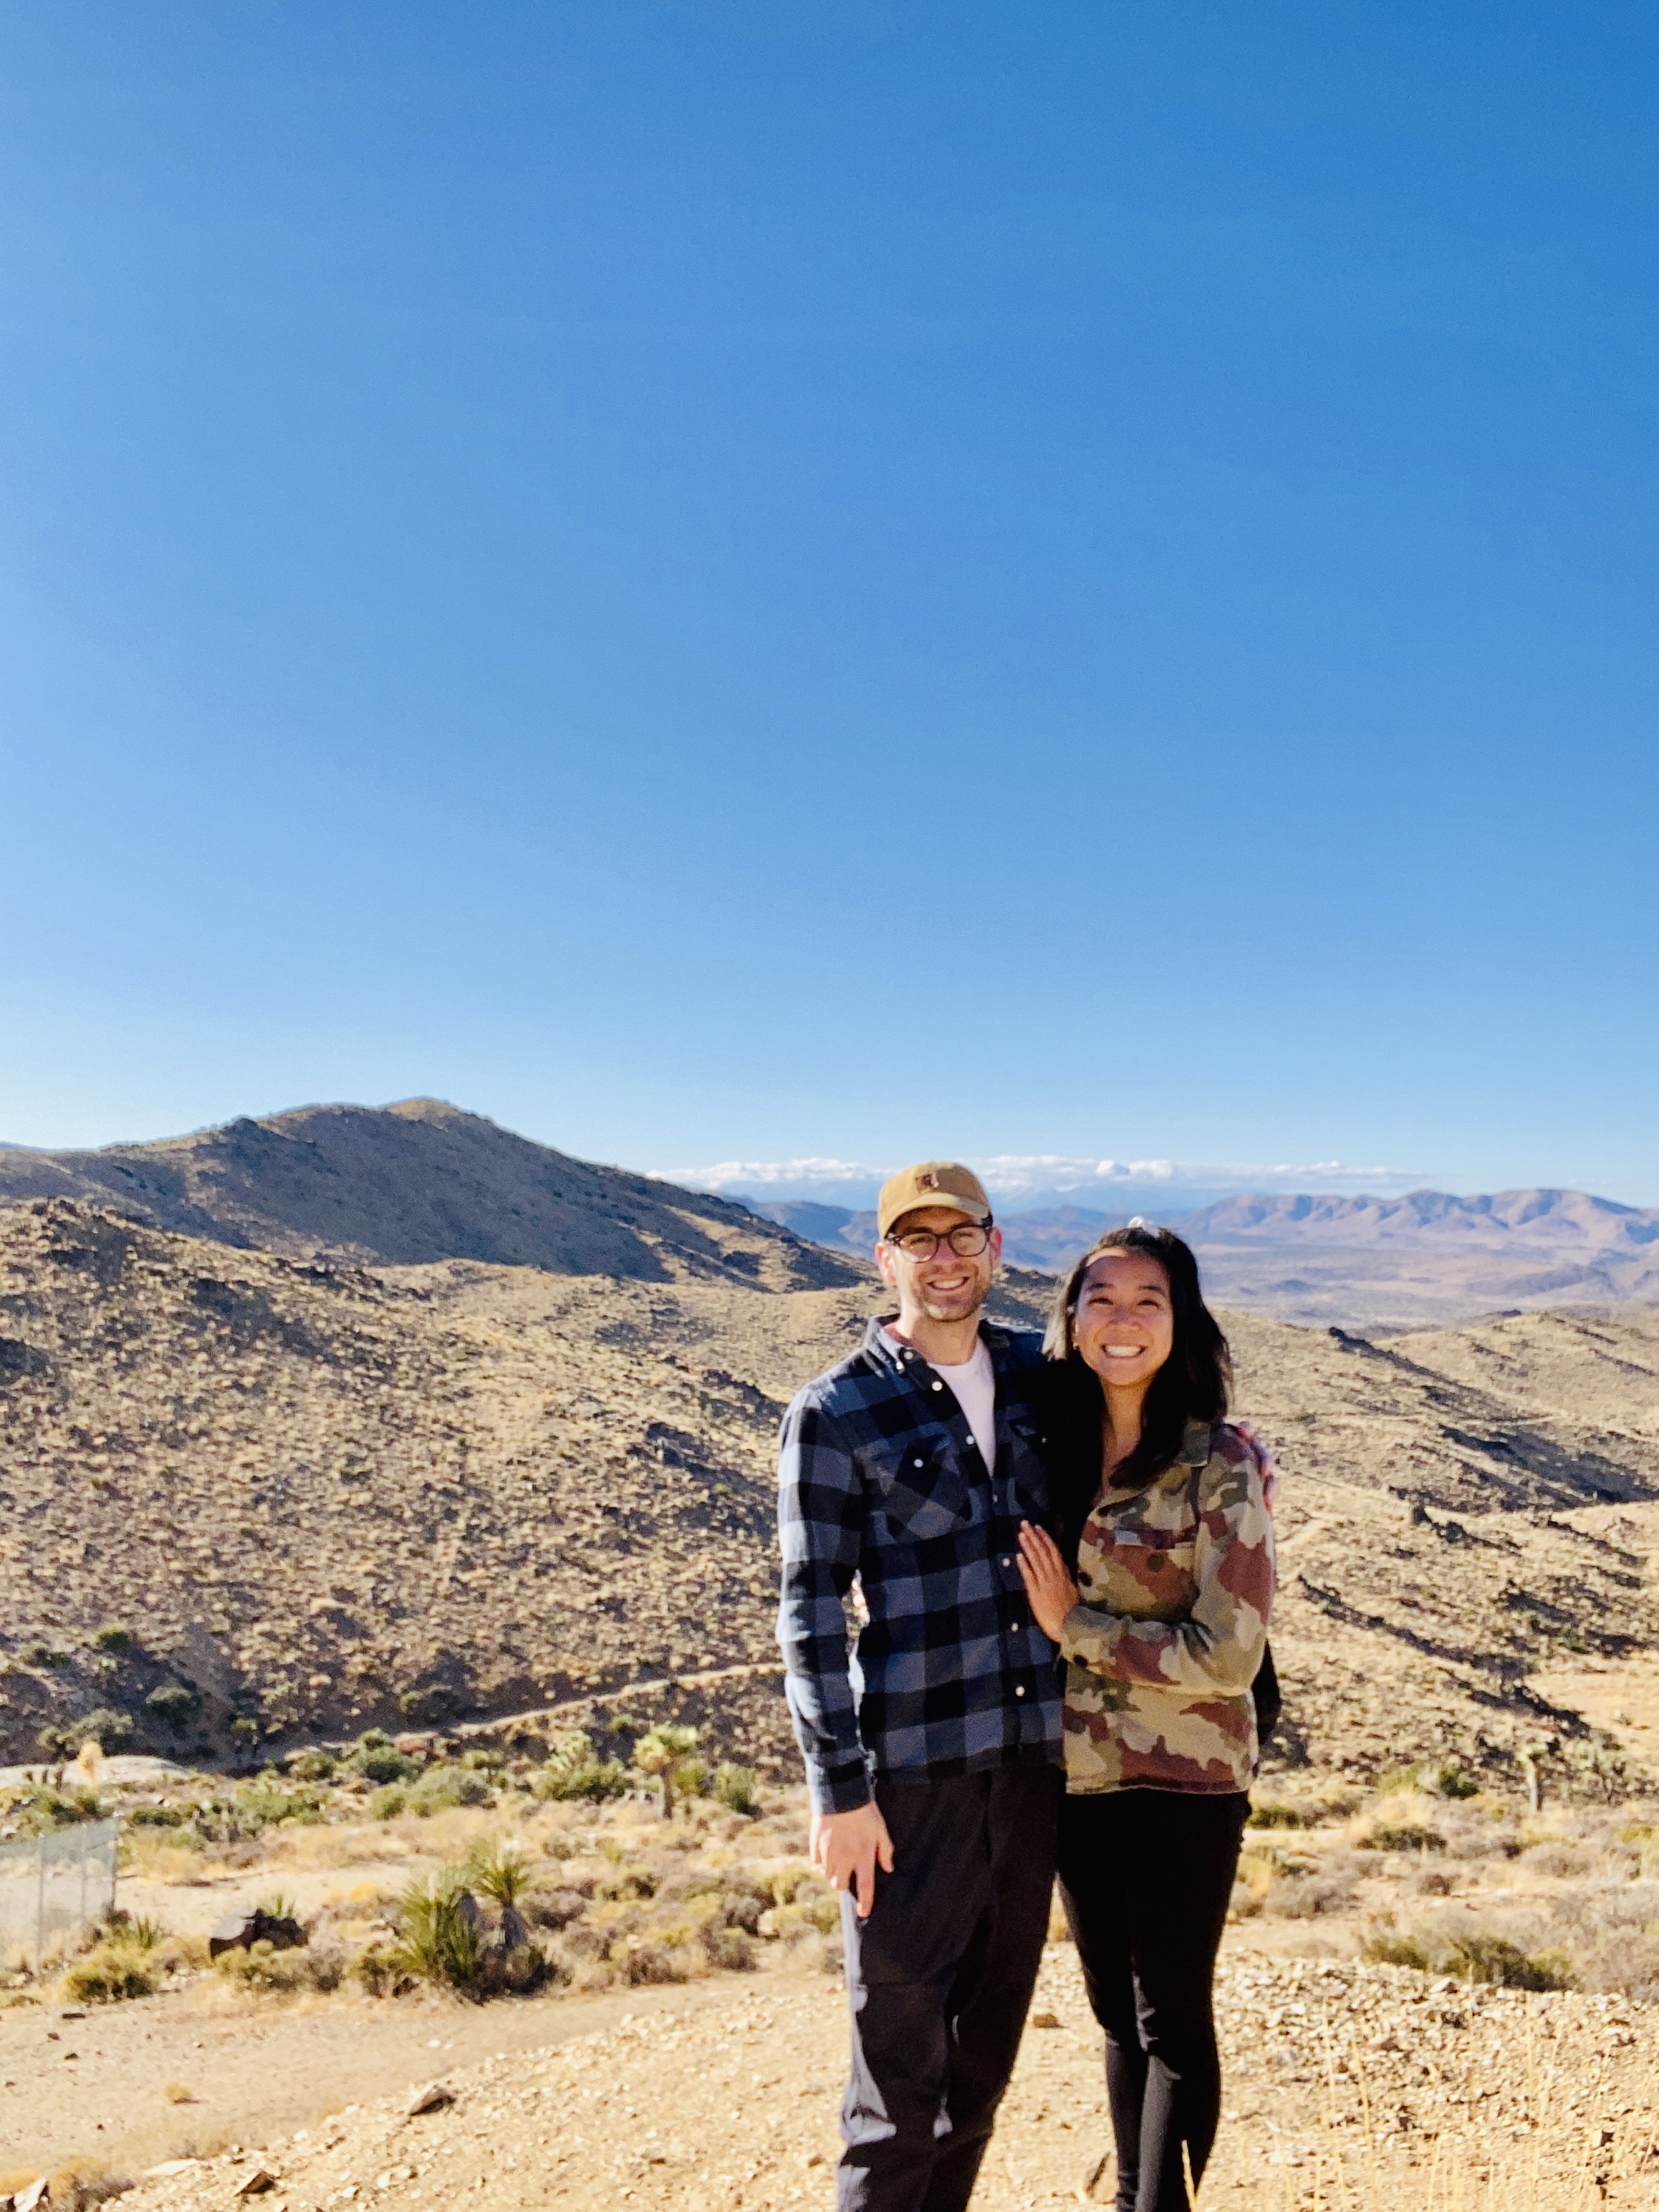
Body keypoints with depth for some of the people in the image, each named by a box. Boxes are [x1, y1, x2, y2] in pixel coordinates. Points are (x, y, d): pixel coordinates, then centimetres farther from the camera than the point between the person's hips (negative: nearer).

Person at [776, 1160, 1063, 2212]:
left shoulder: (1037, 1372, 4)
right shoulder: (836, 1412, -9)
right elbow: (811, 1612, -9)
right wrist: (839, 1789, -11)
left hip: (1037, 1756, 5)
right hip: (914, 1772, -5)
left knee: (988, 2044, 18)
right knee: (902, 2059, 5)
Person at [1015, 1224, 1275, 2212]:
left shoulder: (1221, 1464, -16)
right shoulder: (1057, 1448, 0)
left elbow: (1228, 1654, -18)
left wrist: (1074, 1625, -16)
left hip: (1185, 1780, -5)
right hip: (1077, 1773, 5)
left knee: (1172, 2018, 9)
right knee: (1117, 2010, 20)